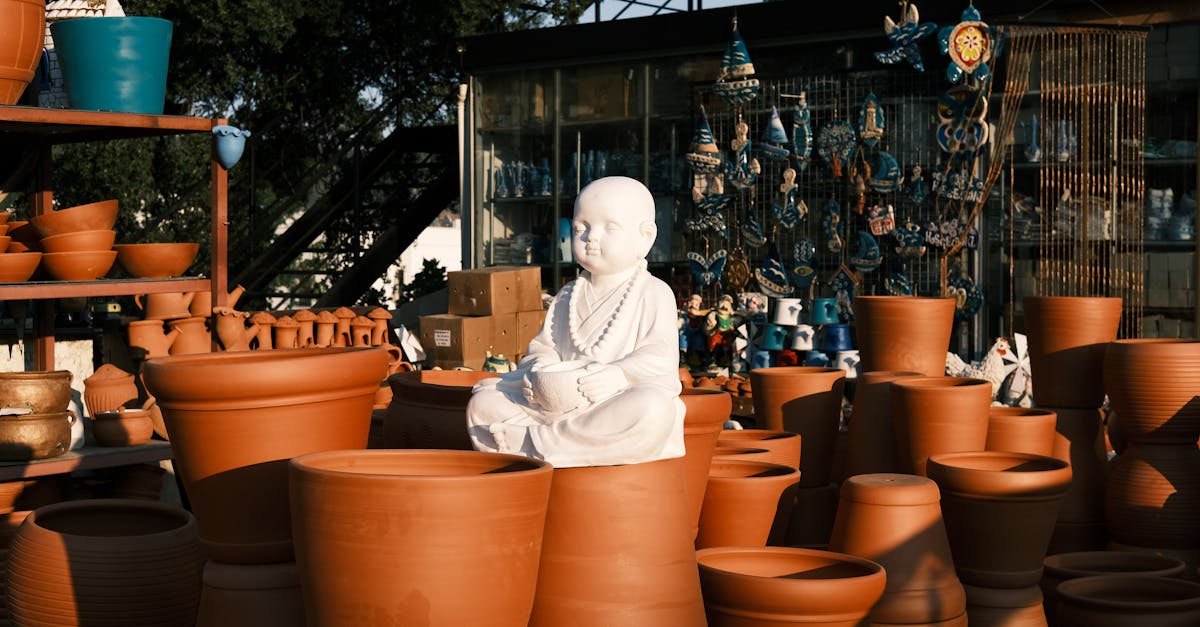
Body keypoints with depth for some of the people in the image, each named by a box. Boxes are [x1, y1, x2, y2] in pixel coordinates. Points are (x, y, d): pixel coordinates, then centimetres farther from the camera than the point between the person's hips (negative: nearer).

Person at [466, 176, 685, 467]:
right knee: (482, 403, -7)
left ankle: (530, 442, -37)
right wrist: (542, 371, -7)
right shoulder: (568, 296, 18)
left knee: (654, 411, -41)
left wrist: (619, 374, -27)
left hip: (619, 401, -4)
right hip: (560, 406, 5)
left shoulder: (654, 294, 1)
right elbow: (542, 345, 17)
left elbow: (660, 355, -10)